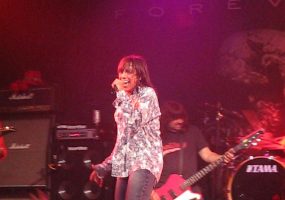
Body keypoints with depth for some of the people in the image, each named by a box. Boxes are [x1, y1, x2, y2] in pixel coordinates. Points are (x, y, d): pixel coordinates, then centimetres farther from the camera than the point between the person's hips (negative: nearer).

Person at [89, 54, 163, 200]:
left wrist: (121, 93, -11)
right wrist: (104, 166, 18)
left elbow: (133, 122, -20)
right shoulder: (126, 98, 19)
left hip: (145, 161, -8)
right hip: (125, 163, 8)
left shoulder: (147, 94, -4)